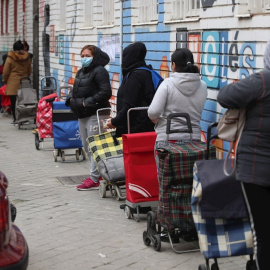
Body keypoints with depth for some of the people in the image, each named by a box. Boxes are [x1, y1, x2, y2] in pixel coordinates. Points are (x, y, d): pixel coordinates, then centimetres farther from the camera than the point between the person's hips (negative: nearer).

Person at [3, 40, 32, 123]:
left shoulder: (10, 58, -6)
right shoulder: (27, 58, 4)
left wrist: (5, 80, 13)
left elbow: (5, 72, -3)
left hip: (12, 83, -3)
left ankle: (15, 119, 2)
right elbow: (29, 71, 13)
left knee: (13, 101, 2)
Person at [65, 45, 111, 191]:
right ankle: (98, 173, 28)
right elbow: (75, 90, 28)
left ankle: (94, 179, -3)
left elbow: (105, 92, -20)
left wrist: (88, 102, -20)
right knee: (86, 146, 16)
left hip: (95, 114, -10)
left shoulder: (99, 72, -12)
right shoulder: (81, 72, 18)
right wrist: (71, 98, 7)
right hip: (82, 115, 10)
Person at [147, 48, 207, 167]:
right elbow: (197, 112, 11)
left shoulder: (167, 84, -10)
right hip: (193, 139, 4)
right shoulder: (202, 86, 2)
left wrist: (154, 118, 5)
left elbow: (153, 111, -16)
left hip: (167, 139, -4)